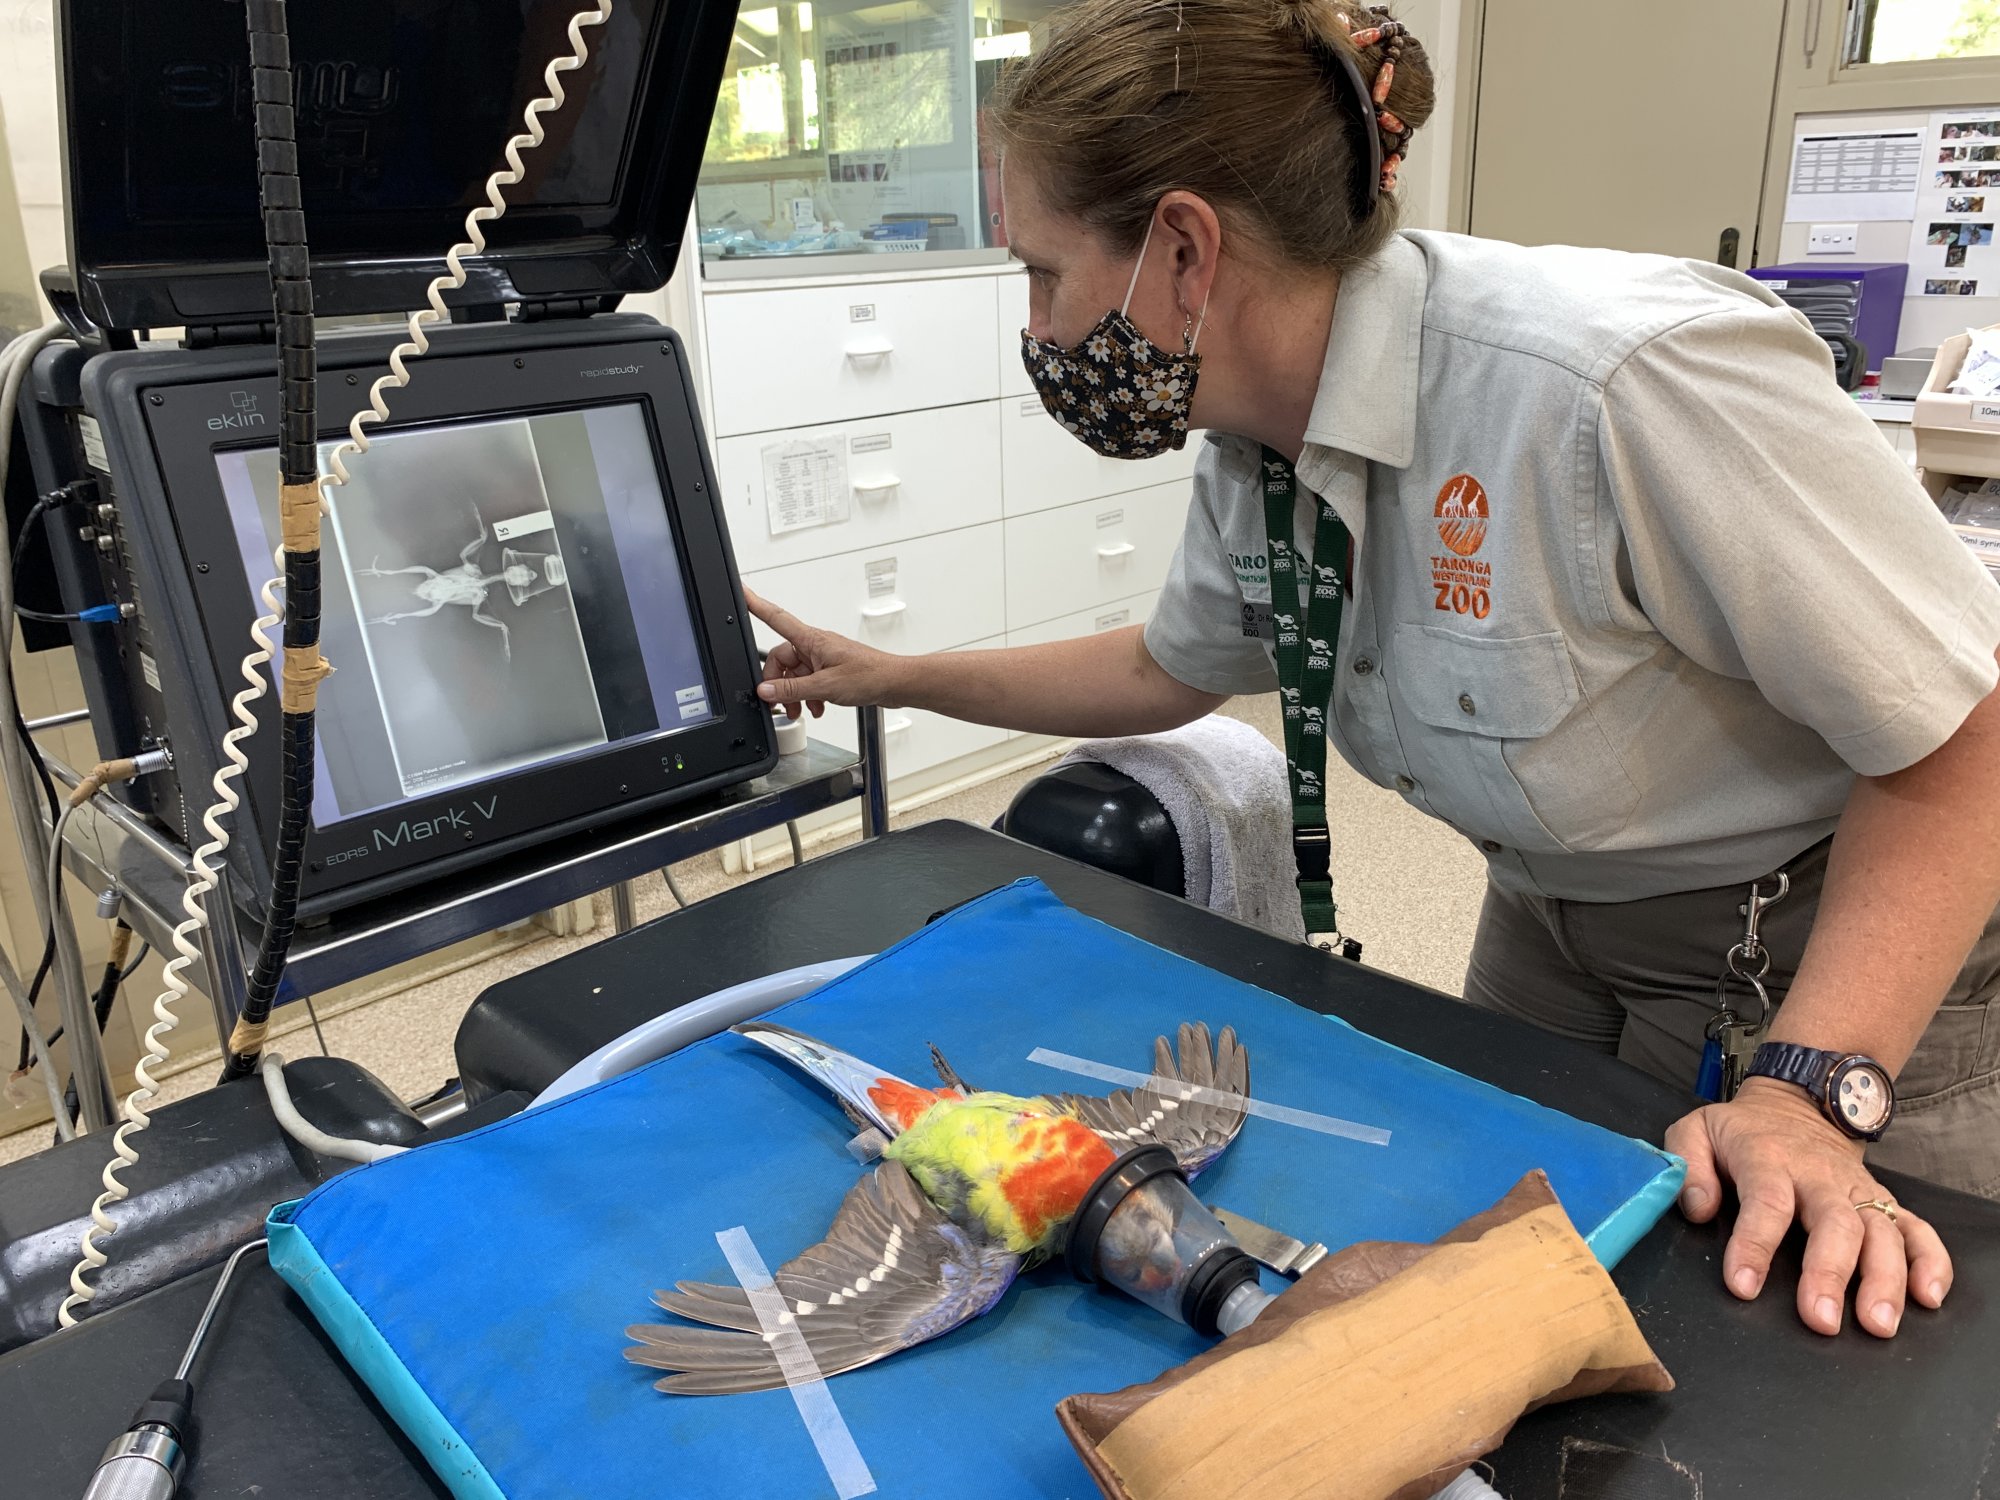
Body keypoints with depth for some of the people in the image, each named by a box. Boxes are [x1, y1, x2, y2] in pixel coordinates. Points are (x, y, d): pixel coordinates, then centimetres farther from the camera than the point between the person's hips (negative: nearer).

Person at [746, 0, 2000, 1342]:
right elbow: (1174, 667, 11)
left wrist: (1813, 1094, -30)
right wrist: (895, 678, 12)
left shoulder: (1623, 377, -34)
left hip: (1839, 963, -6)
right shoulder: (1256, 447, -9)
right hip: (1554, 931, 7)